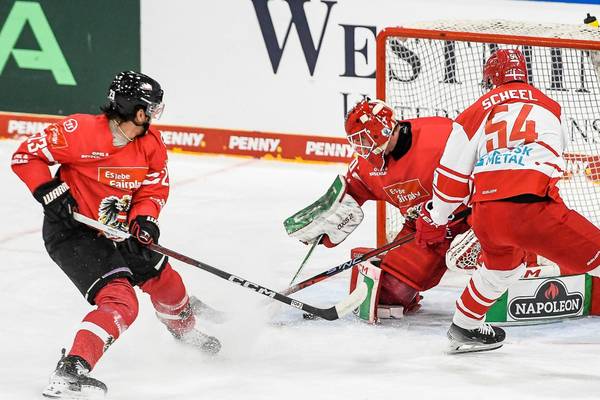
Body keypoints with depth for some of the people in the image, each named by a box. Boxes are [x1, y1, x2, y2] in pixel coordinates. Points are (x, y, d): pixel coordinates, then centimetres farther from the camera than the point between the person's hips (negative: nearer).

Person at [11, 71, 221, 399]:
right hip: (72, 233, -8)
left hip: (115, 232, 8)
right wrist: (52, 194, -23)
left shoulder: (151, 143, -4)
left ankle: (185, 331, 53)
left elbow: (154, 188, 5)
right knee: (120, 302, -23)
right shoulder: (81, 131, -25)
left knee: (162, 276, 22)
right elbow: (25, 155, -16)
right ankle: (69, 373, -28)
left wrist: (144, 219, -15)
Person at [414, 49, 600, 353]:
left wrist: (434, 219, 31)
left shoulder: (476, 113, 16)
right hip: (534, 208, -3)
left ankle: (464, 327, 45)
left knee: (502, 264, 33)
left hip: (487, 215, 3)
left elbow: (452, 174, 16)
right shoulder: (550, 107, 21)